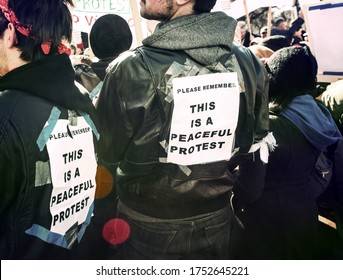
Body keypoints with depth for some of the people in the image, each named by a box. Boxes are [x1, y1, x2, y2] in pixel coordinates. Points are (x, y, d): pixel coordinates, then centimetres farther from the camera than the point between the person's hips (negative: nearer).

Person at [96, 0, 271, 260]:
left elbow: (106, 154, -10)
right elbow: (257, 152, 1)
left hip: (148, 229, -3)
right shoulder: (249, 63, -9)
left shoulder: (132, 69, -23)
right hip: (218, 224, 4)